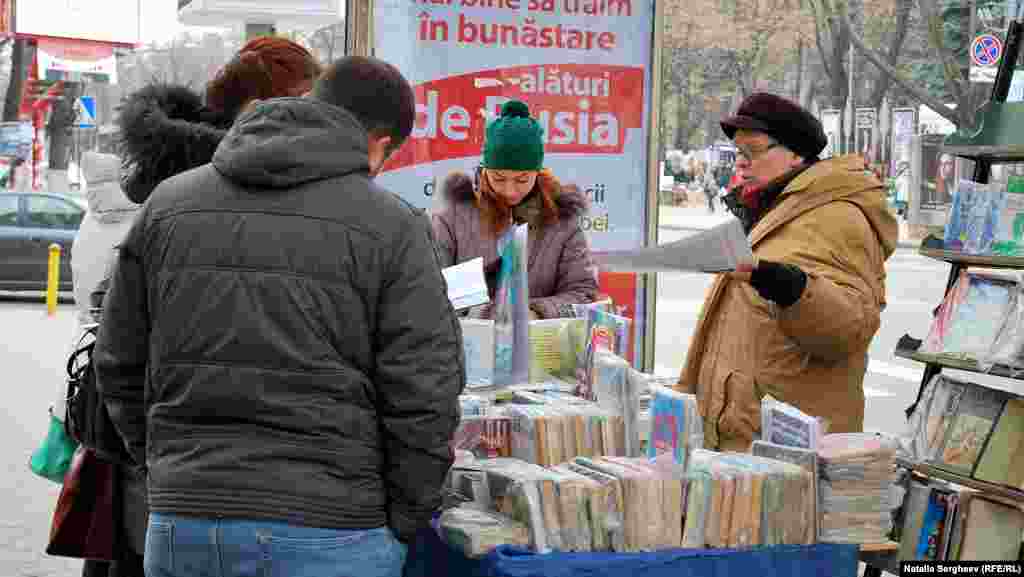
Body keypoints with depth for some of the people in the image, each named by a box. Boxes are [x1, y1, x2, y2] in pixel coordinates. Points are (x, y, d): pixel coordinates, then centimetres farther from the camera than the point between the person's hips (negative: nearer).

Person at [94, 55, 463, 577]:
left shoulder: (169, 204, 7)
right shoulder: (391, 226, -6)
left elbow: (120, 364, 12)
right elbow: (423, 397, -9)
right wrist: (404, 527, 2)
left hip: (180, 523, 4)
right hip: (327, 534, -4)